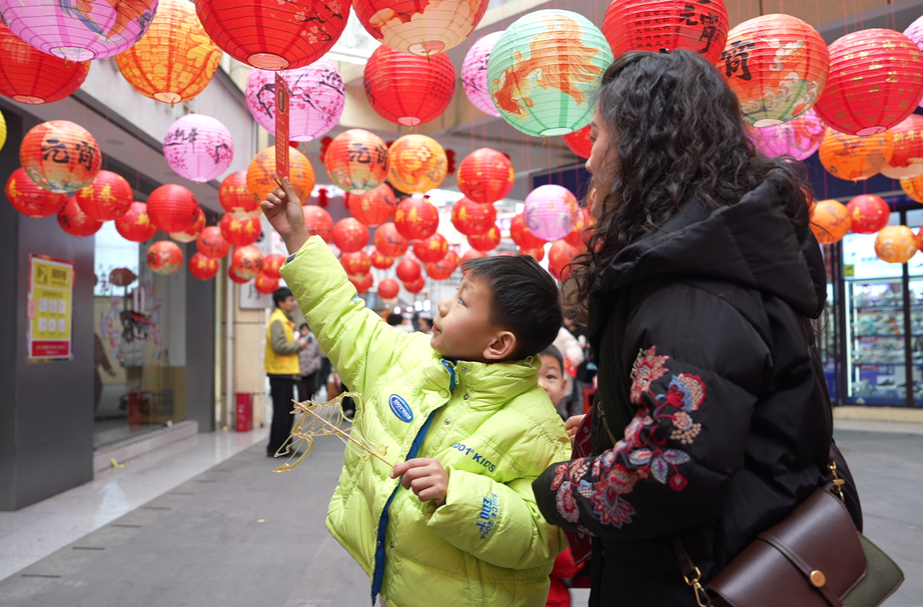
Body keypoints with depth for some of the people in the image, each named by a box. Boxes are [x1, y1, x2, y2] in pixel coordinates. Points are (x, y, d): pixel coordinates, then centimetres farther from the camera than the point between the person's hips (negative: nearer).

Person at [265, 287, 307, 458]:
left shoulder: (285, 320, 18)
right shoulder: (277, 320, -14)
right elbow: (279, 346, -24)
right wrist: (299, 344, -13)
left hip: (285, 373, 10)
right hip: (281, 373, -10)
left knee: (286, 411, 14)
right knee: (282, 411, -5)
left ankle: (281, 446, 22)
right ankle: (277, 448, 2)